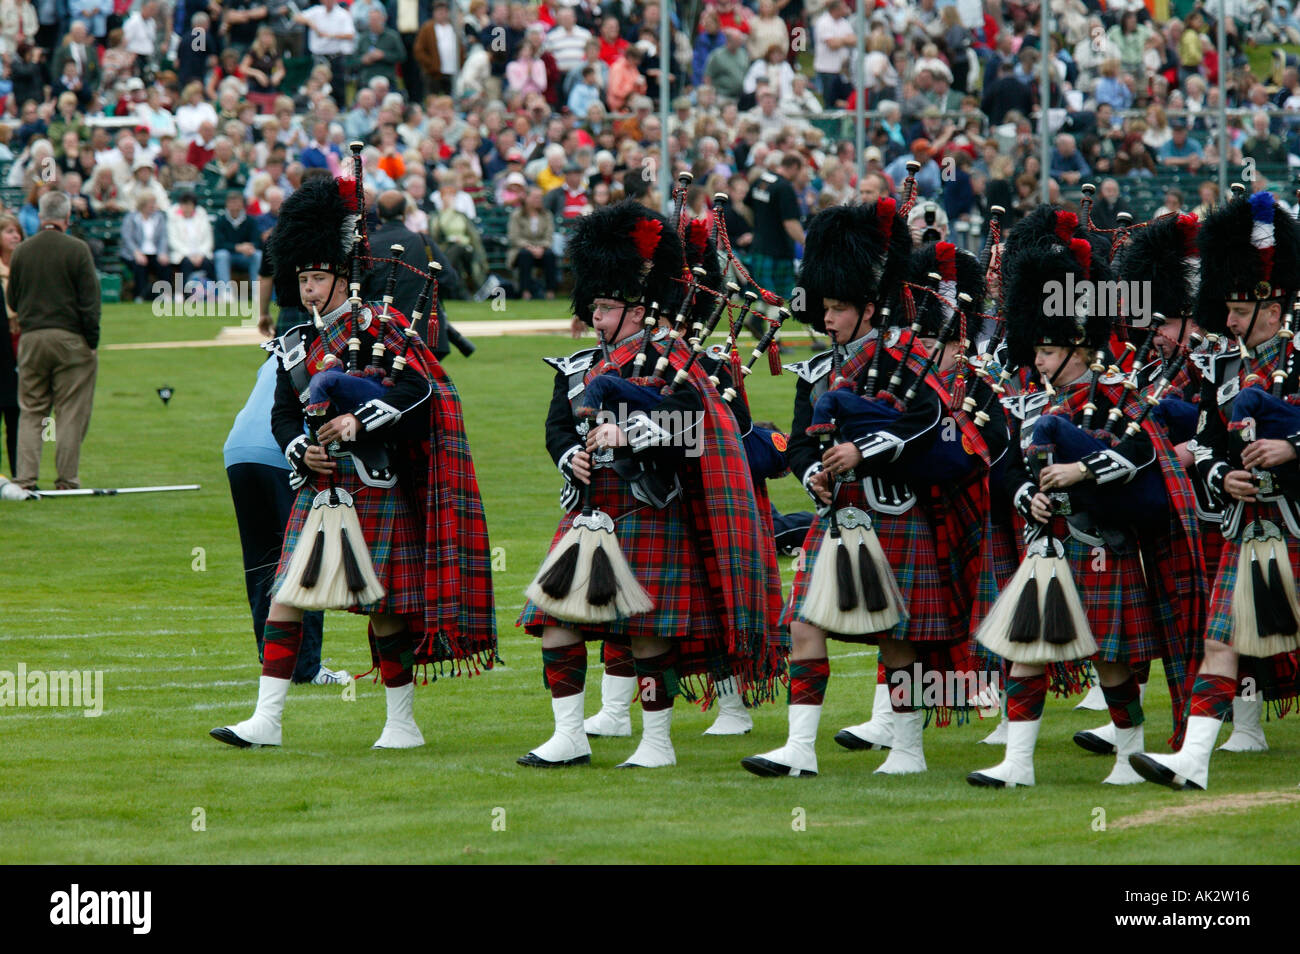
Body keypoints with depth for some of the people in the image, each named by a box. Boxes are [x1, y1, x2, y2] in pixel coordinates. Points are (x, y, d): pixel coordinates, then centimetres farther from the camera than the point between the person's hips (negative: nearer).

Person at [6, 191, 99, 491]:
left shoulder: (21, 251, 3)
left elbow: (11, 300, 11)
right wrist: (92, 342, -3)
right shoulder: (77, 250, -8)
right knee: (71, 412, 2)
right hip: (71, 340, -3)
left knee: (30, 413, 8)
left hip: (31, 339, 3)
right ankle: (67, 480, 0)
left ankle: (24, 478, 1)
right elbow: (90, 301, -9)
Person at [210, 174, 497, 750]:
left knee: (384, 608, 1)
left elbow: (418, 387, -15)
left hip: (374, 487, -5)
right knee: (285, 596, -3)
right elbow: (283, 415, 15)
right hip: (318, 488, 5)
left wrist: (359, 420, -24)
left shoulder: (377, 328, -5)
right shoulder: (296, 346, 12)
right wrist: (300, 449, -6)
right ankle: (266, 720, -3)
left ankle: (403, 724, 12)